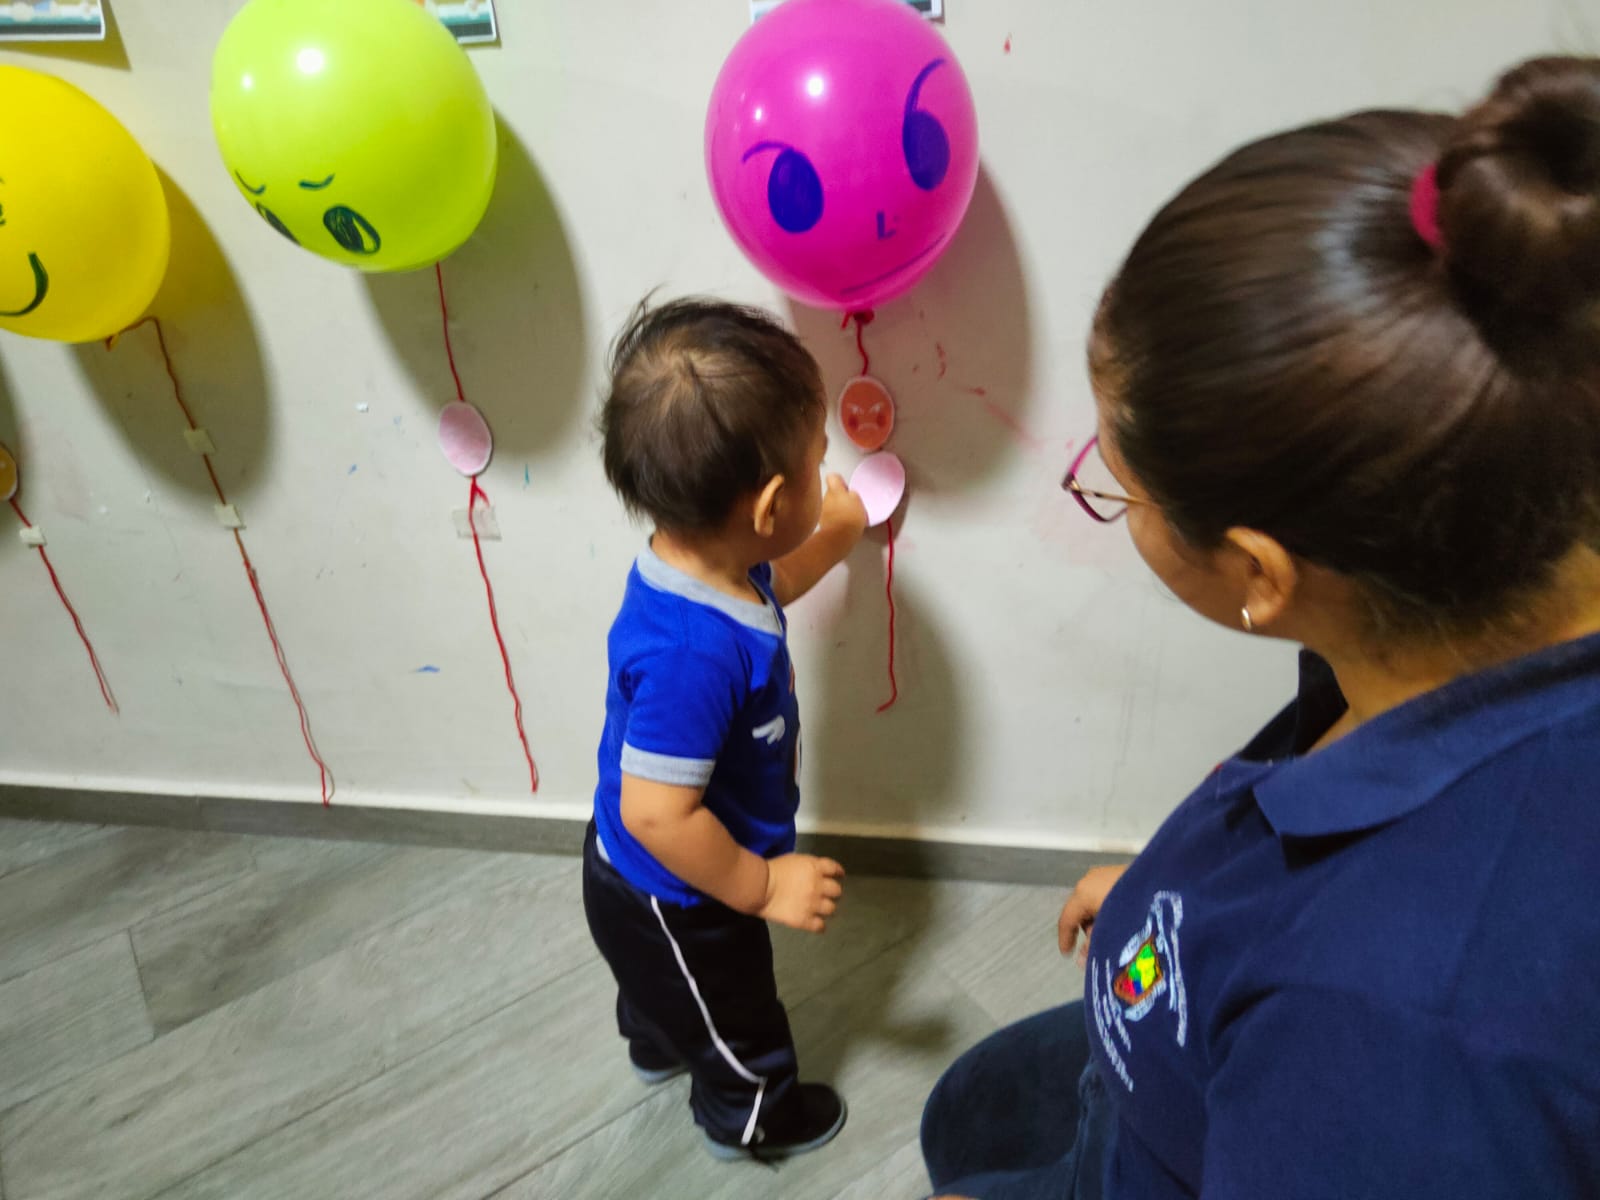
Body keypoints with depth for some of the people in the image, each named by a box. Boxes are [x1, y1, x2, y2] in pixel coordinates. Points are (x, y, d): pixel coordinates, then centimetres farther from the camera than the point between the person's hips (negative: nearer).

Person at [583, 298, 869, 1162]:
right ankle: (750, 1117, 53)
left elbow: (763, 592, 10)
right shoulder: (695, 652, -44)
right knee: (737, 1023, 24)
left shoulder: (706, 564, -15)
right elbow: (658, 811, -39)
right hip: (675, 902, -8)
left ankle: (656, 1045, 68)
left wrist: (835, 537, 21)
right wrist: (763, 887, -27)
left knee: (667, 984, 39)